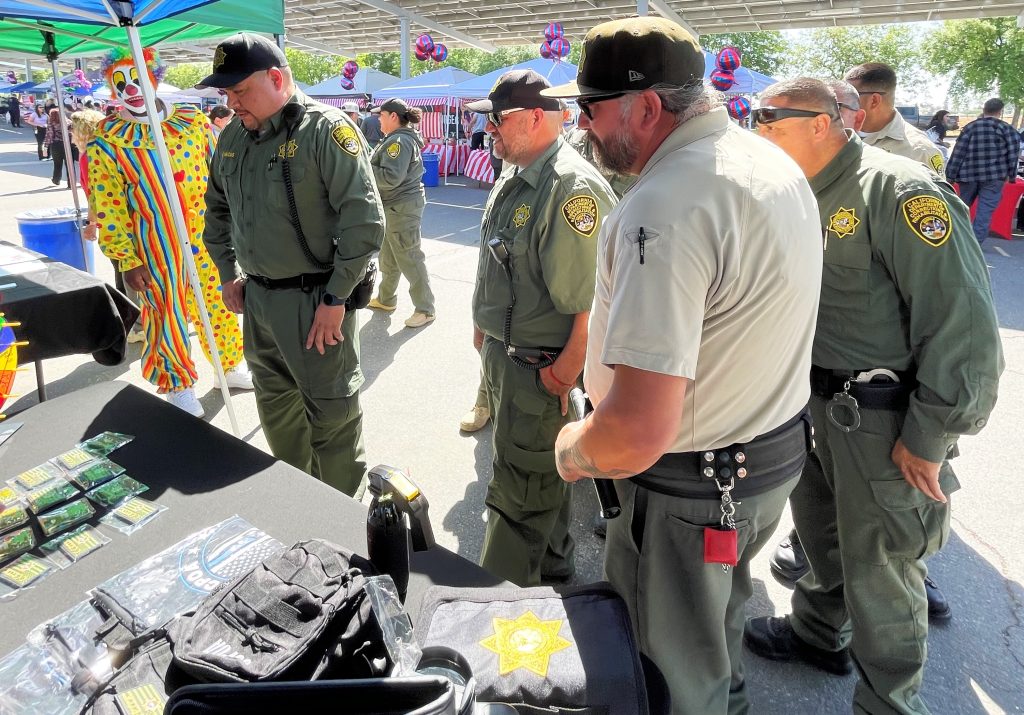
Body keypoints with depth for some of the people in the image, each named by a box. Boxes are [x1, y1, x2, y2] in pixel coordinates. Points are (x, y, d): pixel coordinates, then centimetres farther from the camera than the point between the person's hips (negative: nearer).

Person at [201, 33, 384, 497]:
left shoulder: (325, 129, -15)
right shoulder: (234, 136, 8)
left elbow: (365, 218, -21)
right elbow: (217, 208, 23)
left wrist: (336, 298, -20)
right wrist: (228, 274, 16)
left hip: (315, 300, -8)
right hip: (257, 297, 8)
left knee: (331, 415, 3)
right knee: (276, 407, 20)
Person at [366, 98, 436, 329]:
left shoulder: (399, 141, -18)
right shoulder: (399, 138, 16)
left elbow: (391, 177, -26)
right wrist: (368, 165, 6)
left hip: (402, 208, -11)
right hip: (394, 207, 11)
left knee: (409, 259, -6)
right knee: (388, 256, 20)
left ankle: (425, 309, 1)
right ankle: (385, 299, 34)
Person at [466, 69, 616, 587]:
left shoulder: (574, 187, -22)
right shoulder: (513, 179, 9)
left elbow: (593, 297, -25)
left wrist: (567, 368, -21)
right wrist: (484, 329, 21)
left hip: (540, 366, -10)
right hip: (501, 352, 10)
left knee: (519, 491, 4)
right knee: (541, 473, 24)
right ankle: (553, 568, 44)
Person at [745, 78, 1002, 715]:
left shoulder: (899, 191, -19)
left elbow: (964, 321, -23)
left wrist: (930, 436, -20)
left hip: (887, 419, -8)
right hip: (818, 401, 8)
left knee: (880, 570, 5)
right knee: (818, 526, 24)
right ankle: (817, 632, 49)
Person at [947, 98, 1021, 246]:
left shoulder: (970, 127, 6)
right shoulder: (1007, 128, 1)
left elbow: (958, 153, 1)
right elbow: (1013, 155, -1)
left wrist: (951, 176, 3)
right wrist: (1011, 176, 9)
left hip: (968, 174, 2)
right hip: (994, 176, -2)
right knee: (985, 211, -2)